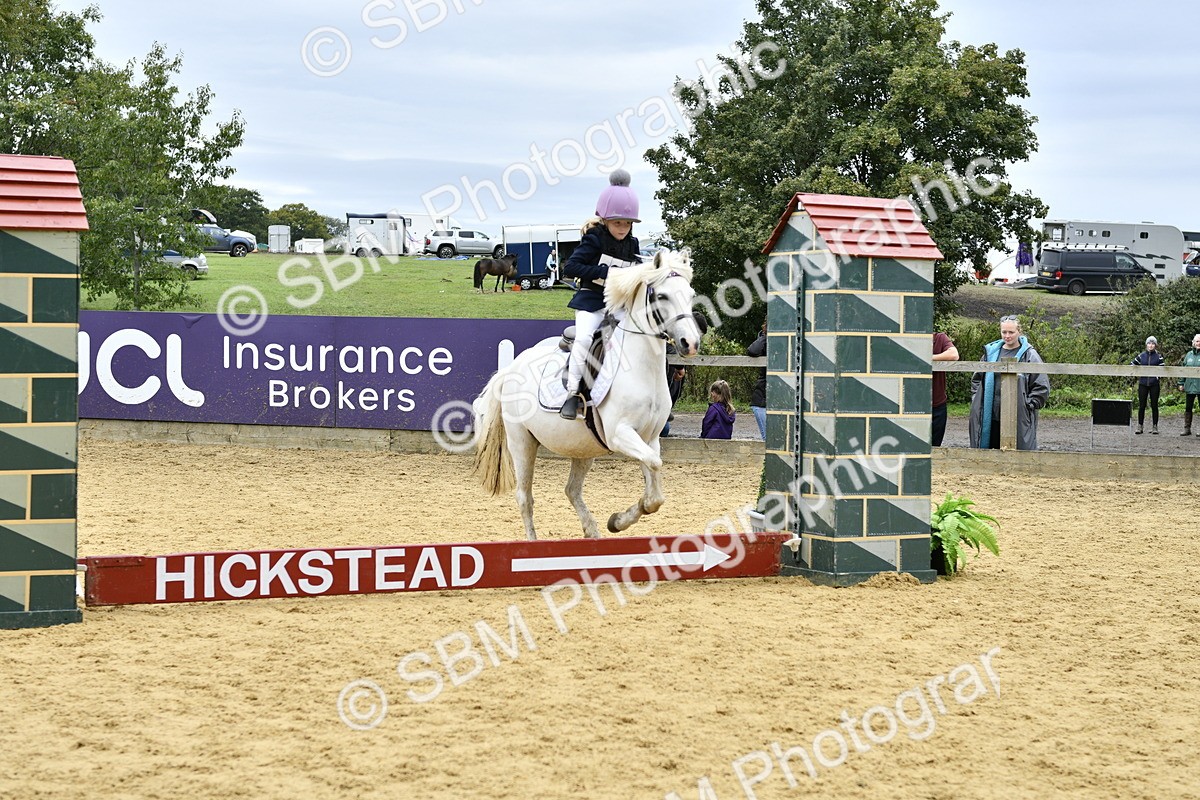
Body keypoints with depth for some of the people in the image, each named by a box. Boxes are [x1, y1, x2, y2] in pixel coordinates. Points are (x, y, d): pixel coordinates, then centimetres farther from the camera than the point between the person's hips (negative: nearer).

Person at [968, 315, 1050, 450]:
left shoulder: (1029, 355, -1)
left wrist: (1029, 405, -8)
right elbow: (976, 379, 23)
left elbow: (1042, 386, -2)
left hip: (1018, 418, -4)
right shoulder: (991, 352, 11)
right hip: (992, 416, 4)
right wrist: (977, 401, 12)